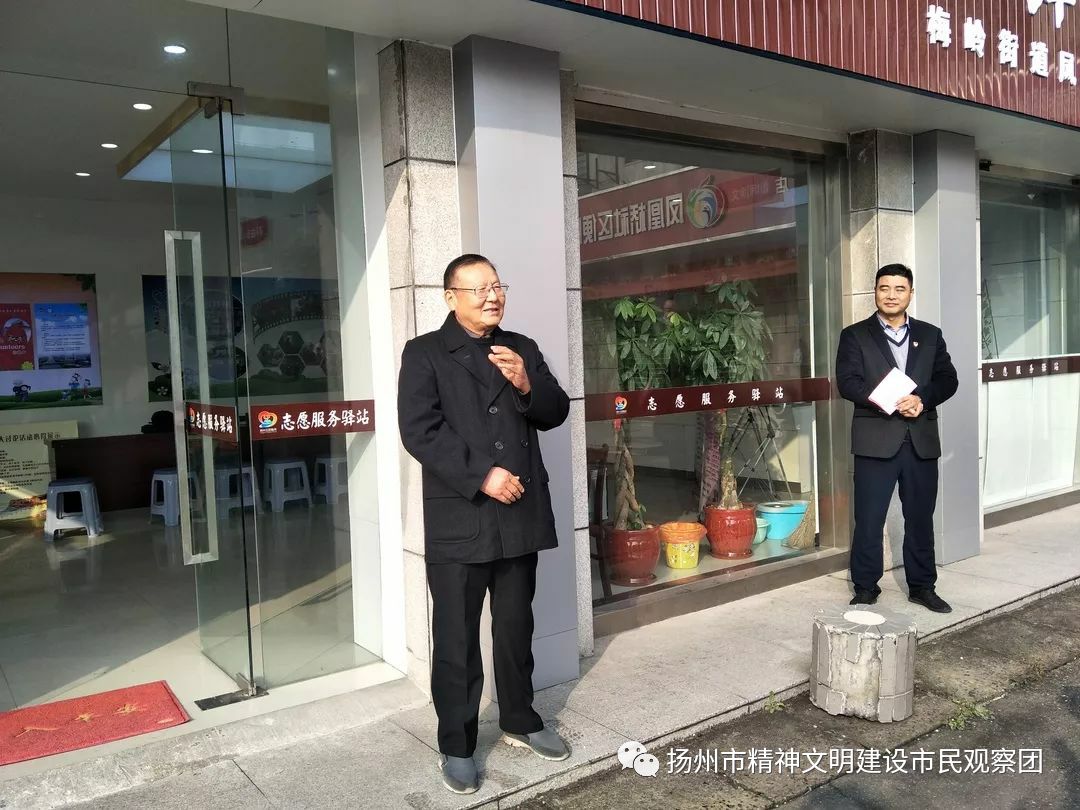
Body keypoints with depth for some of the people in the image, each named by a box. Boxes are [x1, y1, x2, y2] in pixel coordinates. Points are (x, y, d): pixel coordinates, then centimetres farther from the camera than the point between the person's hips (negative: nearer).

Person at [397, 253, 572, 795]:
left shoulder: (521, 348, 12)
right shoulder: (424, 353, -3)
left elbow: (556, 413, 9)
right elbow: (419, 431, -13)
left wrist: (527, 385, -12)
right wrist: (482, 476, -20)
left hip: (520, 516, 5)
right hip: (459, 521, -4)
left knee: (516, 629, 18)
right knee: (456, 639, 6)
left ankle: (520, 721, 36)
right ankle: (456, 746, 22)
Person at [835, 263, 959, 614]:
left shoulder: (930, 335, 13)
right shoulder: (855, 335, 3)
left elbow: (947, 380, 6)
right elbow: (847, 382, -9)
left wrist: (920, 398, -14)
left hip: (922, 440, 3)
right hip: (876, 439, -3)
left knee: (920, 518, 12)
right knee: (869, 520, 1)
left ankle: (922, 586, 25)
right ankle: (865, 589, 13)